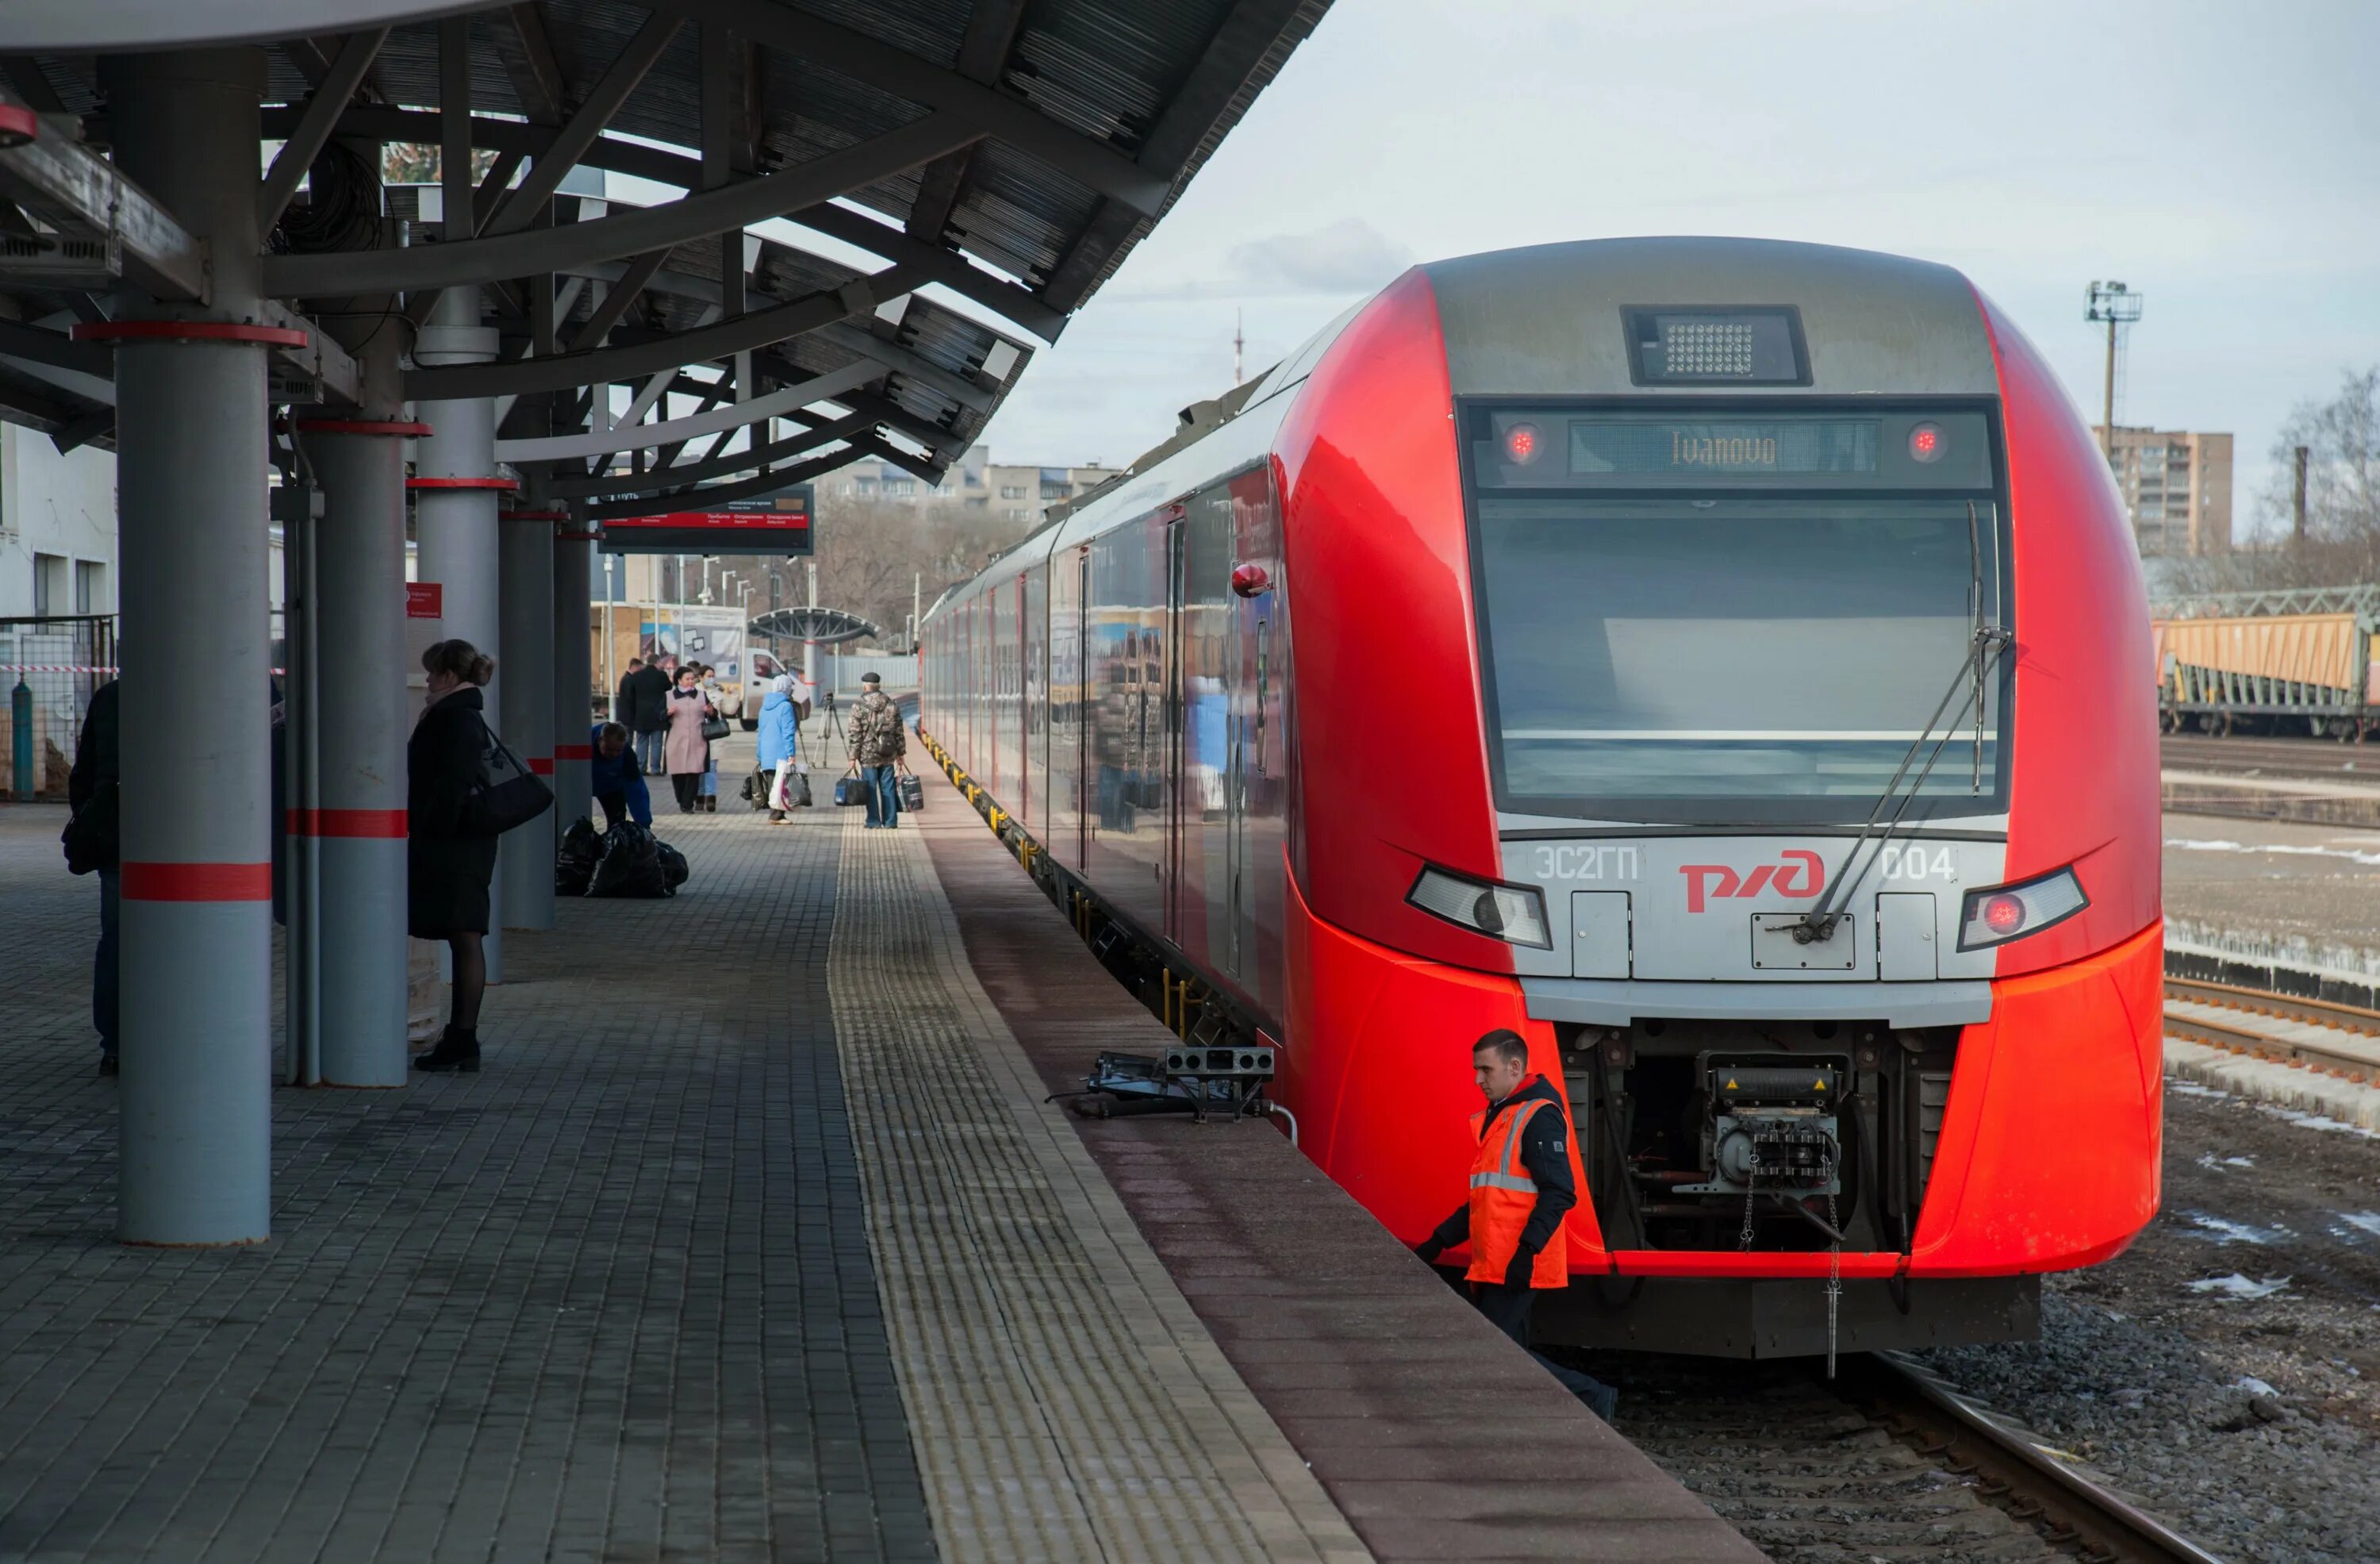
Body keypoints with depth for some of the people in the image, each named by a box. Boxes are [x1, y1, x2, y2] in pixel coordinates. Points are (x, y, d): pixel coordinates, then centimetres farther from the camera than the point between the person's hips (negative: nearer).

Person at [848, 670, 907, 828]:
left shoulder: (859, 708, -8)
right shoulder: (892, 706, 5)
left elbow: (856, 735, -9)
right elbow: (899, 732, 8)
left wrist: (853, 756, -4)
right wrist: (900, 753, 15)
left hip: (868, 755, -4)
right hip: (888, 755, 4)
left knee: (871, 789, 3)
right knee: (888, 788, 8)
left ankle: (873, 821, 5)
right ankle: (890, 821, 10)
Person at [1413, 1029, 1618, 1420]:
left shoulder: (1539, 1116, -10)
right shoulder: (1496, 1117, 20)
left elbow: (1558, 1193, -18)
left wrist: (1528, 1251, -26)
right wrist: (1438, 1242, 23)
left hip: (1516, 1268, -10)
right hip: (1492, 1267, 10)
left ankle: (1590, 1397, -5)